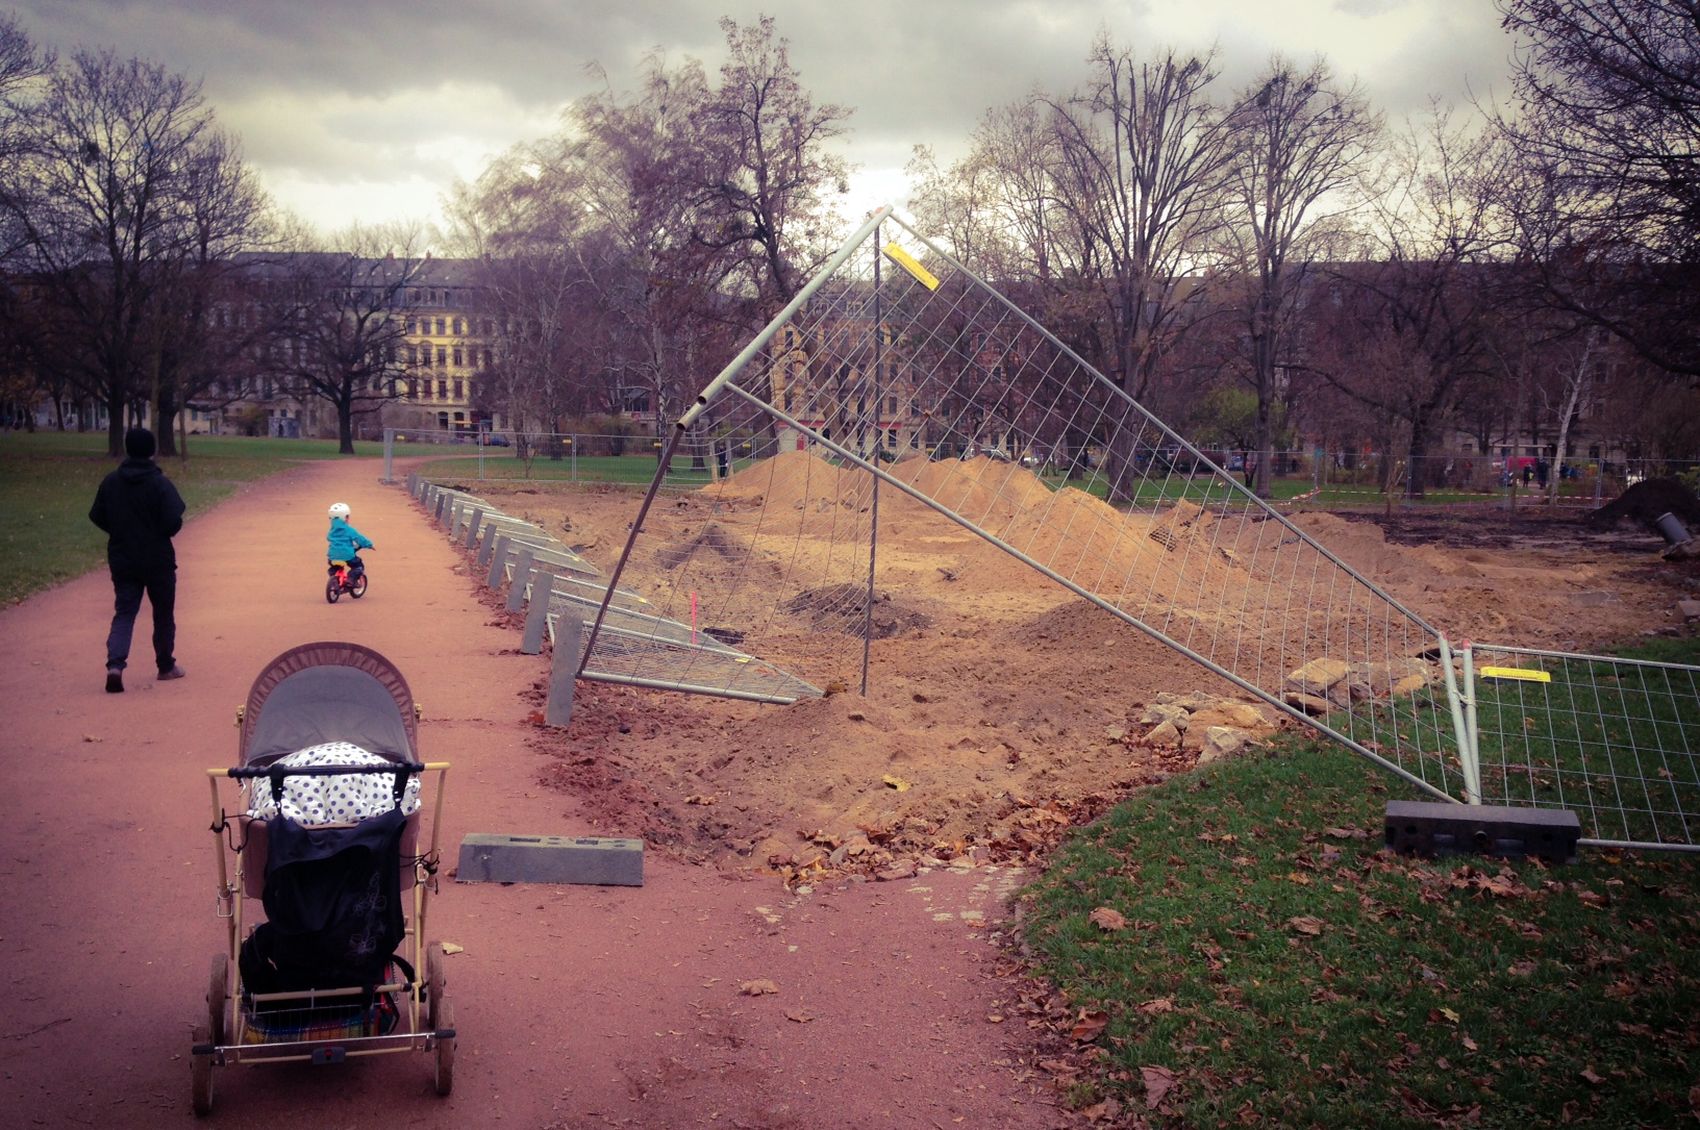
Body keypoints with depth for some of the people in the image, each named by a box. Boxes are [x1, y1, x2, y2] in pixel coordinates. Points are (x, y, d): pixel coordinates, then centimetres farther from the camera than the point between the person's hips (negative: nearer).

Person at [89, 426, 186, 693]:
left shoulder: (110, 482, 0)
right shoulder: (160, 483, -14)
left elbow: (96, 516, 5)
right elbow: (173, 521, -19)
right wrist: (161, 531, 3)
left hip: (122, 560, 3)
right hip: (158, 560, -3)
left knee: (124, 613, 5)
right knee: (163, 613, 13)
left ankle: (115, 665, -15)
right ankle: (166, 666, 23)